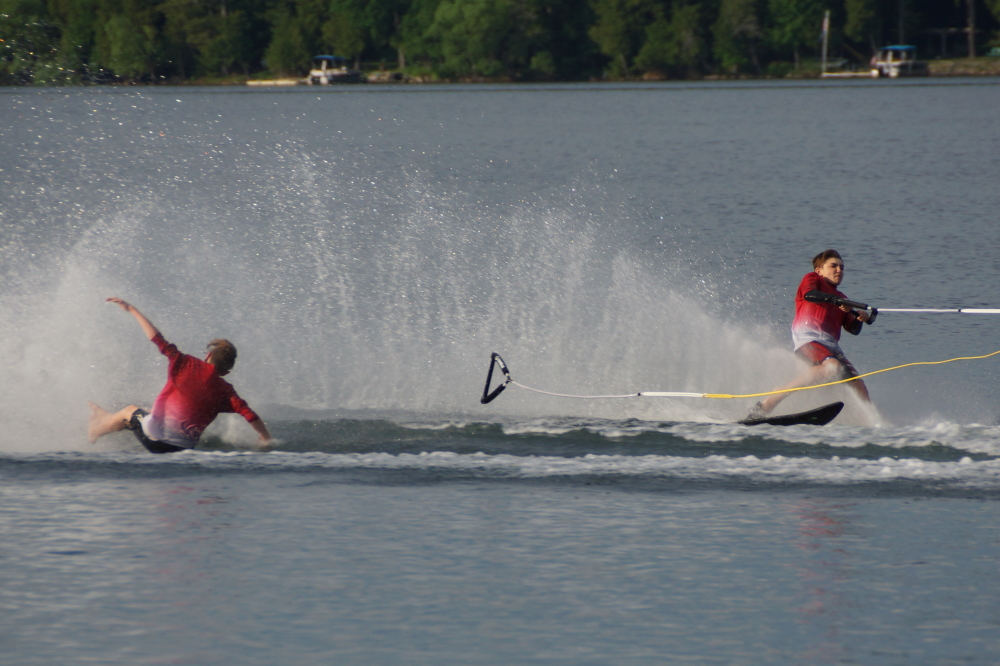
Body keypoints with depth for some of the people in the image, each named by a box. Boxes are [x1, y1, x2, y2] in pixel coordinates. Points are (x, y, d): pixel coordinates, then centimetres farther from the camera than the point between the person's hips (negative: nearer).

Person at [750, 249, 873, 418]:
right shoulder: (812, 279, 17)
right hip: (808, 337, -7)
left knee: (858, 386, -7)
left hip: (831, 346, 7)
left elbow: (853, 329, 22)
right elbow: (809, 293, -8)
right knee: (833, 367, -34)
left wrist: (861, 317, 1)